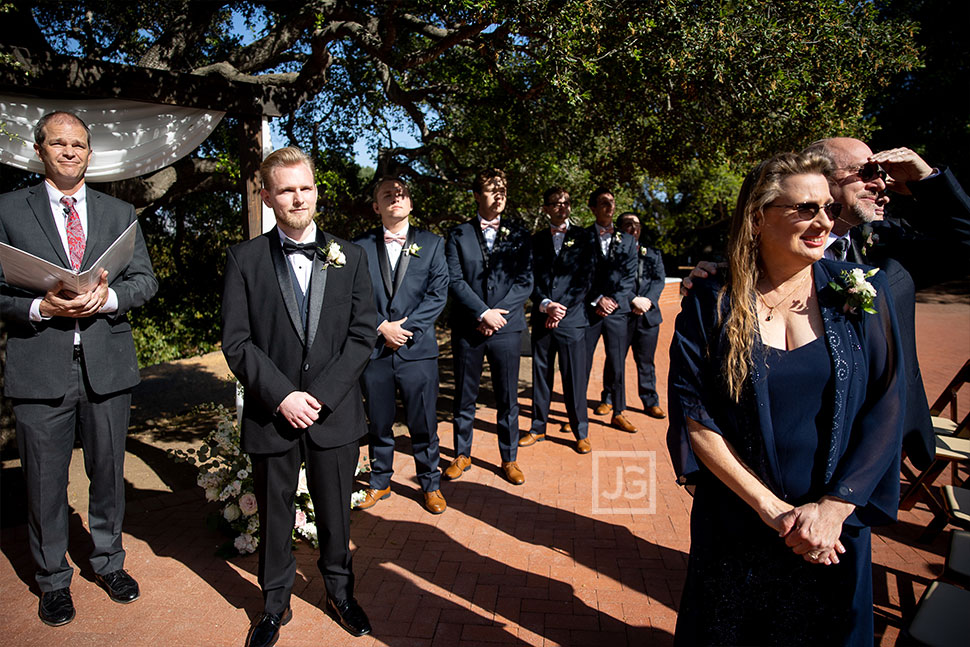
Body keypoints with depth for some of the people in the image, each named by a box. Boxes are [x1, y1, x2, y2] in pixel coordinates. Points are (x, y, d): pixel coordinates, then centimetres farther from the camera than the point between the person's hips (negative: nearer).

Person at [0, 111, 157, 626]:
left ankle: (108, 562, 34)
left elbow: (146, 280, 6)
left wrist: (108, 297, -13)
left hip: (107, 365, 2)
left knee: (109, 473, 14)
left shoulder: (120, 213, 11)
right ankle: (52, 579, 29)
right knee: (45, 482, 9)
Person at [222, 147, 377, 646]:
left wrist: (320, 394, -11)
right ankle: (274, 604, 36)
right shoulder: (245, 259, -1)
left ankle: (339, 591, 38)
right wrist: (282, 396, -15)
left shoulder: (348, 256, 2)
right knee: (274, 516, 15)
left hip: (334, 413, 1)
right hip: (270, 415, 0)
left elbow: (362, 334, -2)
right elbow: (236, 342, -5)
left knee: (335, 512, 15)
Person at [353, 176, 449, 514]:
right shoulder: (361, 247, 5)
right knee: (378, 423, 13)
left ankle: (431, 484, 26)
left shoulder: (432, 244, 6)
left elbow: (438, 294, -2)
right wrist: (383, 327, -12)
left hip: (418, 350, -1)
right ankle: (380, 482, 32)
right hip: (374, 350, 1)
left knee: (423, 424, 7)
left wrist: (405, 327, -11)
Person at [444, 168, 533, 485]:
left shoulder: (519, 234, 8)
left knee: (508, 399, 8)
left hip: (507, 326, 1)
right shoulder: (458, 235, 5)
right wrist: (483, 313, -14)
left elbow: (525, 280, 1)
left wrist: (499, 312, -11)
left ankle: (509, 459, 23)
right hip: (467, 328, 0)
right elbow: (455, 280, -4)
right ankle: (462, 455, 26)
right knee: (464, 397, 10)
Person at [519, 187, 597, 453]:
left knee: (575, 377, 0)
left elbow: (584, 277, -1)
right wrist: (545, 304, -12)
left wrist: (562, 308, -9)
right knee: (540, 374, 8)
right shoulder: (537, 240, 11)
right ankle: (538, 428, 20)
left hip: (572, 318, -2)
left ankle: (581, 432, 13)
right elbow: (532, 278, 5)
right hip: (542, 319, 2)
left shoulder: (582, 237, 7)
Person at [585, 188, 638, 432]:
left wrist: (614, 300, -6)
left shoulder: (627, 240, 12)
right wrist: (597, 300, -10)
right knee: (582, 363, 2)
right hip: (589, 309, -2)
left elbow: (630, 275, 7)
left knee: (617, 364, 6)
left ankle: (618, 413, 17)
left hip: (617, 310, 2)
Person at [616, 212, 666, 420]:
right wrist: (634, 300, -16)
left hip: (648, 315, 3)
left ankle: (651, 402, 16)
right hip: (620, 314, -3)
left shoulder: (653, 254, 17)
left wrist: (648, 300, -11)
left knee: (646, 361, 8)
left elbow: (659, 280, 6)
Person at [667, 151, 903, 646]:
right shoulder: (712, 303, -10)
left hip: (836, 529, 2)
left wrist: (833, 506, -13)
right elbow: (692, 415, -12)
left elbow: (884, 410, -5)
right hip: (733, 526, -1)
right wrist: (770, 506, -16)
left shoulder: (860, 294, -4)